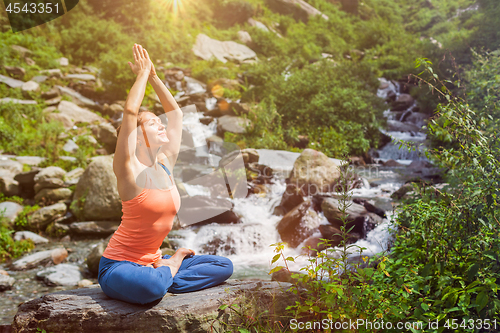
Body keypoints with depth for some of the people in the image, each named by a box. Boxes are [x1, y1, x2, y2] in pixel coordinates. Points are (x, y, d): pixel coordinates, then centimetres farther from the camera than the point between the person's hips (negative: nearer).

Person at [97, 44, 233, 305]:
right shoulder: (129, 168, -13)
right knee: (151, 288, -41)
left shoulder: (166, 163, 5)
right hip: (118, 265, -6)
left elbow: (175, 112, 12)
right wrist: (143, 73, -13)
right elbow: (130, 111, -24)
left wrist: (153, 75, 7)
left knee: (224, 266, 0)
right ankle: (172, 265, -8)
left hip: (152, 262, 7)